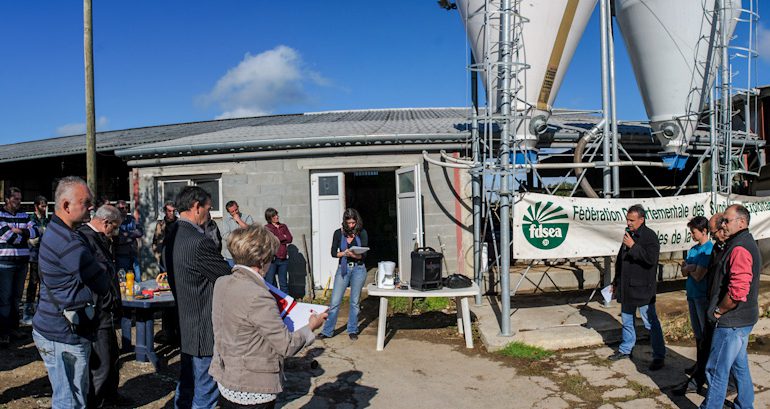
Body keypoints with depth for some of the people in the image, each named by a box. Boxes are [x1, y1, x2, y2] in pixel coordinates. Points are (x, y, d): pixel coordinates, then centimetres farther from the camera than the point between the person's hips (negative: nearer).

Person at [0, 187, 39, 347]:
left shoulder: (24, 215, 12)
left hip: (22, 262, 5)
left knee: (16, 297, 13)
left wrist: (20, 231, -14)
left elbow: (35, 231, 0)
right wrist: (25, 236, -3)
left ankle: (13, 327, 23)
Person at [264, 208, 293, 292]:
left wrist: (278, 239, -6)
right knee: (269, 282, -4)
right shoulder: (267, 228, 1)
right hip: (272, 258, -4)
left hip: (283, 258, 4)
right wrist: (283, 237, -2)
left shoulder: (283, 226, 15)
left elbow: (290, 239, 3)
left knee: (283, 282, 10)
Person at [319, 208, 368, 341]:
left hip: (358, 269, 0)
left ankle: (352, 330, 20)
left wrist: (354, 255, -26)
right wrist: (344, 253, -18)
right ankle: (327, 331, 9)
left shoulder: (362, 233, -2)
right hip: (343, 268, 1)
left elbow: (364, 254, -6)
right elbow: (333, 252, 0)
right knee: (335, 301, -1)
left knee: (354, 301, 8)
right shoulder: (338, 233, 0)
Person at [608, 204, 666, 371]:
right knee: (627, 321, 18)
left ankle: (659, 356, 10)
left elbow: (651, 259, -26)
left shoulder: (649, 236, -13)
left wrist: (633, 246, -26)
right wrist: (616, 281, 21)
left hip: (642, 288, -8)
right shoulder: (628, 234, 11)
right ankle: (625, 350, 32)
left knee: (651, 323, 0)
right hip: (627, 288, 8)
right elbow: (620, 259, 19)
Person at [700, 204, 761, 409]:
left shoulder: (739, 249, -22)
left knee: (716, 370, -2)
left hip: (731, 322, -11)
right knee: (739, 365, 21)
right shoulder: (746, 243, 13)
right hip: (742, 320, 11)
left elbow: (737, 292, -30)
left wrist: (718, 311, -15)